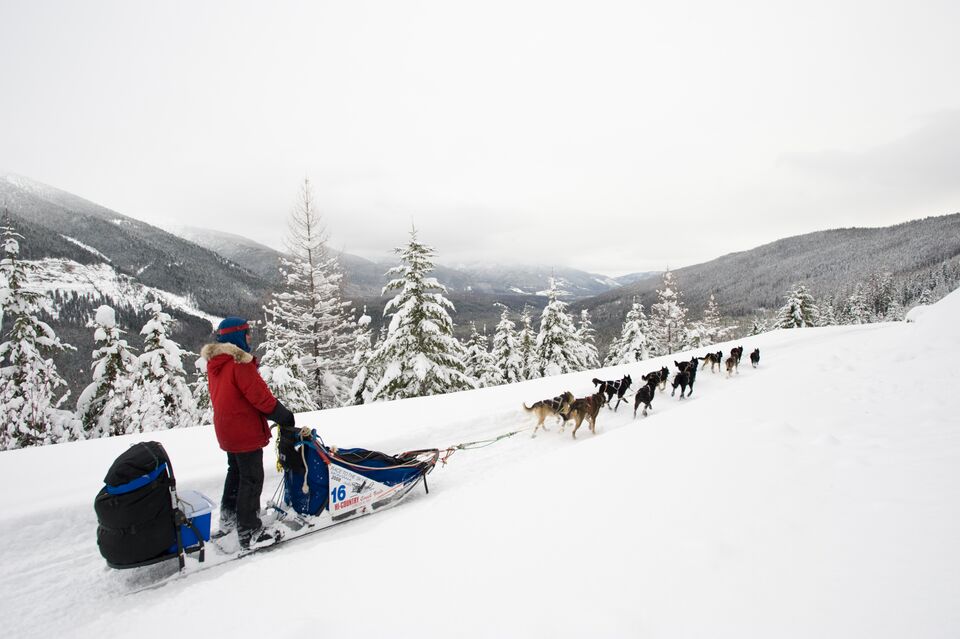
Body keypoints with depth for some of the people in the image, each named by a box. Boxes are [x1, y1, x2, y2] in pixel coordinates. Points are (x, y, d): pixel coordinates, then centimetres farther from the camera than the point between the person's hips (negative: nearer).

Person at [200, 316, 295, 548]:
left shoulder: (214, 362, 6)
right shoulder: (240, 363, -23)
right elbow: (259, 395, -23)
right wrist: (283, 415, -10)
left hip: (227, 429, 9)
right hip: (245, 431, -9)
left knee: (236, 472, 25)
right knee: (251, 479, 1)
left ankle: (228, 518, 37)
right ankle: (249, 531, 8)